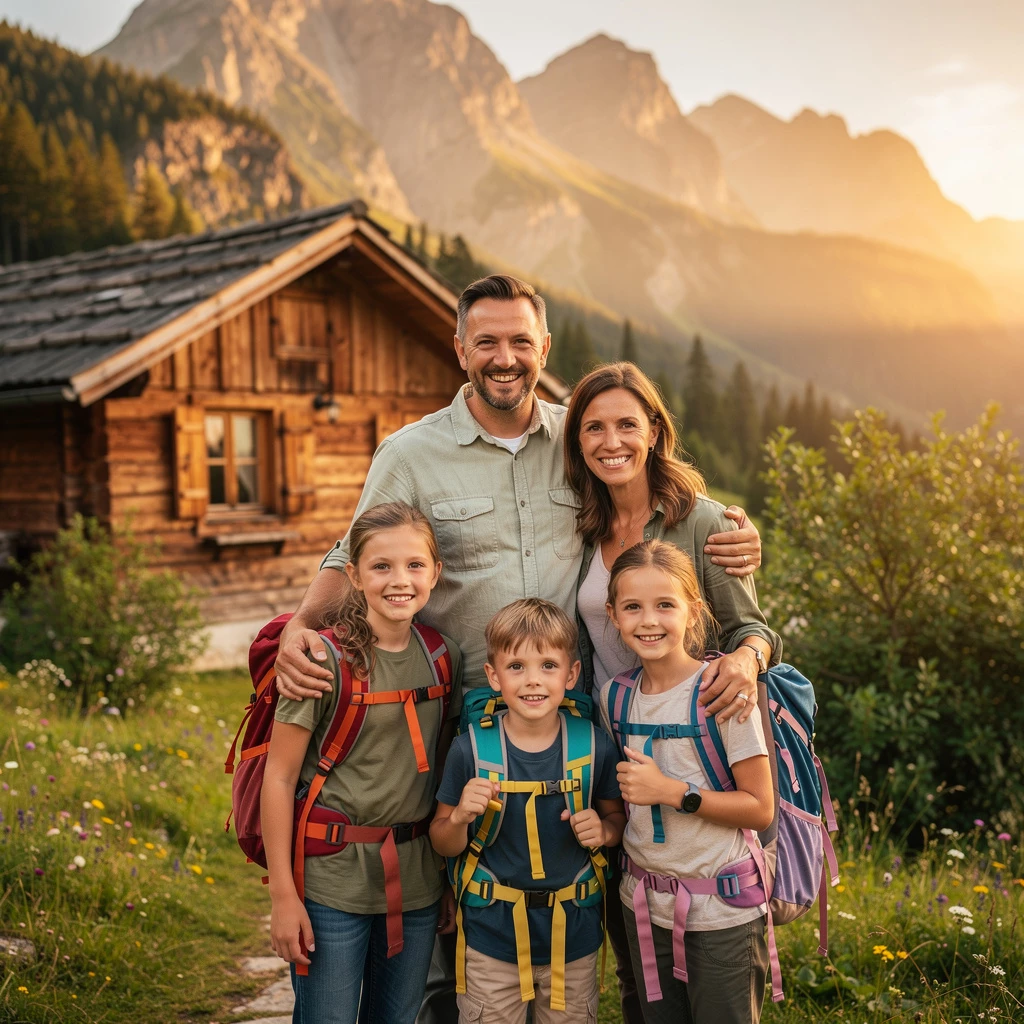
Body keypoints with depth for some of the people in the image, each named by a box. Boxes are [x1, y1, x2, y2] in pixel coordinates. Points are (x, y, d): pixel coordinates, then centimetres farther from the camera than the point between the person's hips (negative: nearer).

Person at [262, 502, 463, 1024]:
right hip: (332, 881, -4)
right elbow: (279, 777, -11)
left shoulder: (444, 657, 1)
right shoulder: (326, 658, -13)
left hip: (416, 882, 5)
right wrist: (283, 895, -11)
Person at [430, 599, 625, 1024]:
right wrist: (461, 817, -23)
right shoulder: (470, 749, -13)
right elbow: (443, 843, -3)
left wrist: (604, 830, -15)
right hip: (492, 937, -1)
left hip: (573, 936, 1)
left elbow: (617, 814, 6)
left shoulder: (594, 745, -10)